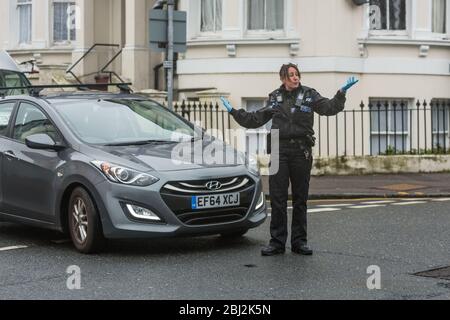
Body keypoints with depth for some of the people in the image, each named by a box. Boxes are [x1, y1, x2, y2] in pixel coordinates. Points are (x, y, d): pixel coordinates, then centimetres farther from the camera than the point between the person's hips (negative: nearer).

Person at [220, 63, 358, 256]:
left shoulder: (309, 95, 5)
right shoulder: (275, 98, 11)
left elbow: (329, 108, -8)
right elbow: (256, 120, 17)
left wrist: (342, 92, -22)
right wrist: (234, 112, 16)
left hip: (301, 152, -1)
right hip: (279, 151, 1)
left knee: (300, 199, 6)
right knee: (277, 199, -1)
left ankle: (299, 241, 14)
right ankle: (277, 242, 5)